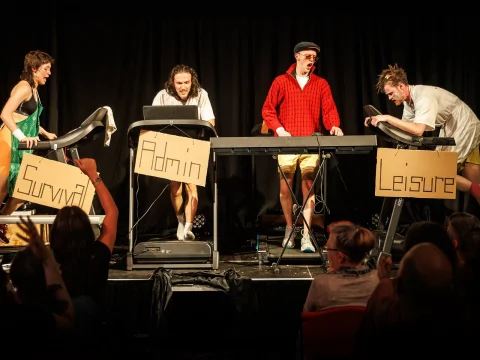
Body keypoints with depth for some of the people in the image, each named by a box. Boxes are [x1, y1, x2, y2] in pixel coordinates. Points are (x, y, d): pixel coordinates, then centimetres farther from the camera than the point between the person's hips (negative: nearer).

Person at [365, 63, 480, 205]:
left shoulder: (423, 97, -26)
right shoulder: (409, 100, 2)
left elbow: (418, 130, -36)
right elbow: (405, 127, 8)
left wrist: (387, 118, -33)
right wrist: (377, 121, -5)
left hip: (466, 131, -9)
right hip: (450, 132, 9)